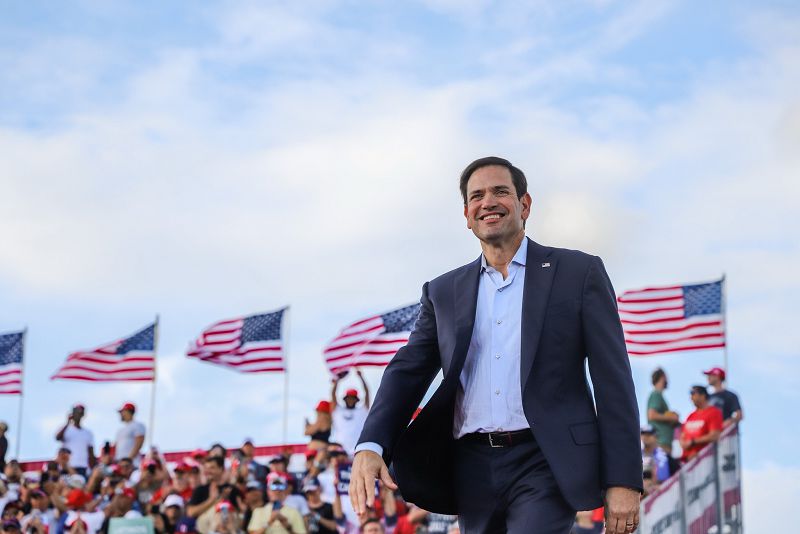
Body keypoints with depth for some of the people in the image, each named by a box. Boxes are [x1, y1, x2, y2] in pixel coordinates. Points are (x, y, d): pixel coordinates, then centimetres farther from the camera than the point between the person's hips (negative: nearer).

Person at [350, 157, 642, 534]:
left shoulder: (579, 273, 4)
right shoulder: (444, 292, 15)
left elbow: (613, 382, 0)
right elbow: (408, 372, 8)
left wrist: (623, 482, -7)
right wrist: (370, 446, -12)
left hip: (544, 465, -4)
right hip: (474, 470, 4)